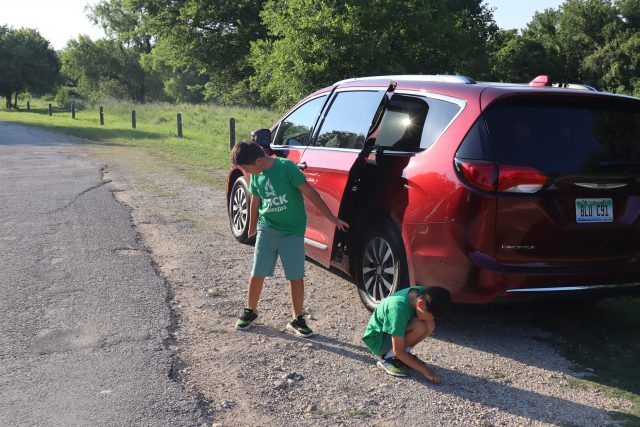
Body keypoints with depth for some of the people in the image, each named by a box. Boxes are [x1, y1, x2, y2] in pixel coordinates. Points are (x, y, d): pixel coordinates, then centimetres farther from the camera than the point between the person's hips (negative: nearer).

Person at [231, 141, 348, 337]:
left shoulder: (286, 167, -17)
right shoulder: (256, 175, 1)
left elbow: (310, 193, -19)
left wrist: (332, 218, -20)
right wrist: (252, 228, 27)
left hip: (293, 231, -4)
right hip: (267, 229, 4)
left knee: (296, 277, -1)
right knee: (257, 274, 6)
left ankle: (297, 320, 13)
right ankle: (250, 311, 27)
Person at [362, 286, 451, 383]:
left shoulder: (423, 294, -18)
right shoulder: (398, 308, -37)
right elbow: (398, 351, -30)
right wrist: (425, 370, -28)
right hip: (376, 338, -7)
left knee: (430, 325, -18)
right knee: (419, 326, -30)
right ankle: (388, 358, -12)